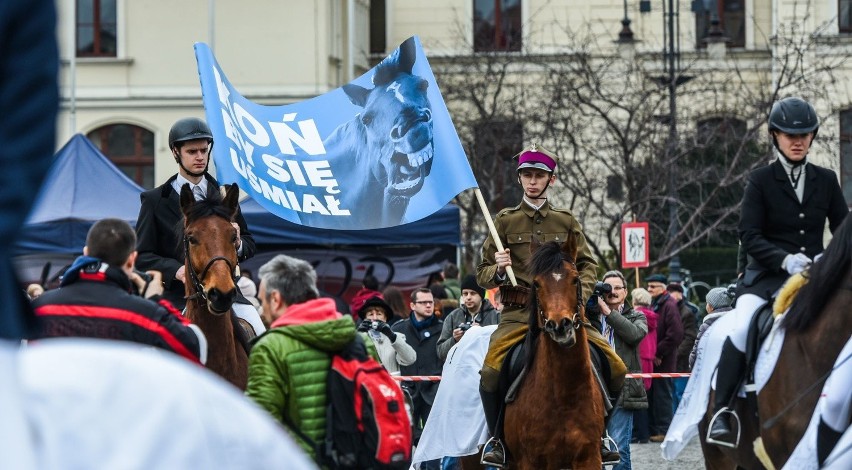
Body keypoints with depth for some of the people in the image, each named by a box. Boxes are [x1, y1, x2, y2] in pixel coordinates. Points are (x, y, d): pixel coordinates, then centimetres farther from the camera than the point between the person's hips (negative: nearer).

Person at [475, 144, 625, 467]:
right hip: (519, 313, -2)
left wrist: (580, 294, -5)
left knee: (614, 367, -12)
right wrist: (498, 271, -15)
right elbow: (483, 274, 9)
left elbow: (588, 265, 14)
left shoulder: (566, 222, 13)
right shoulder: (505, 221, 8)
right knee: (490, 372, -29)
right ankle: (498, 440, -7)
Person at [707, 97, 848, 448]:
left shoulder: (826, 181, 11)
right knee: (741, 326, -30)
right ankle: (721, 412, -25)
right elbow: (749, 236, -6)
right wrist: (785, 259, -22)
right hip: (767, 274, -3)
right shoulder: (761, 181, 2)